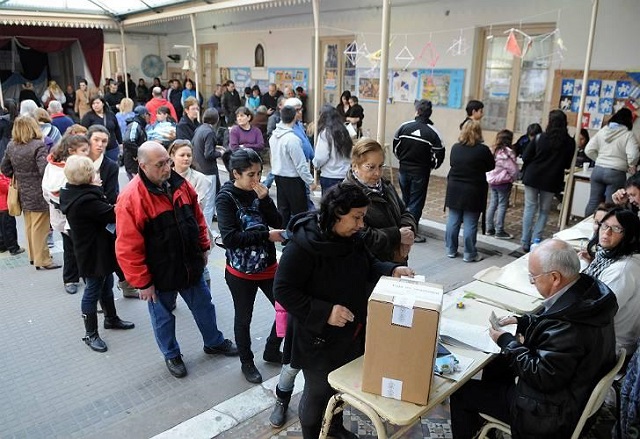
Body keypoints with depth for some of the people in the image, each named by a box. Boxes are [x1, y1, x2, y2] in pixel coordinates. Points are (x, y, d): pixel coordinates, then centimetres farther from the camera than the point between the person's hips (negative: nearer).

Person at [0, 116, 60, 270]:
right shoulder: (38, 145, -19)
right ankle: (42, 260, 9)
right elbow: (44, 169, -27)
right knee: (40, 228, 1)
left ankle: (33, 255, 32)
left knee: (29, 226, 19)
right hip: (38, 193, -7)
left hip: (23, 192, 7)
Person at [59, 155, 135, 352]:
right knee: (93, 291, 4)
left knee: (106, 285, 25)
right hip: (94, 253, -10)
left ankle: (111, 318, 44)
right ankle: (91, 334, 18)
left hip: (96, 249, 10)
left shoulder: (72, 193, 2)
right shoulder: (86, 200, -29)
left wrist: (96, 189, -10)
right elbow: (112, 214, -24)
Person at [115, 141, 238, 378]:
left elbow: (197, 217, 10)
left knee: (203, 305, 21)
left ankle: (214, 342, 45)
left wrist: (204, 247, 11)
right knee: (163, 317, 16)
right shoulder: (131, 198, -23)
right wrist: (142, 282, -16)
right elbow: (128, 248, -20)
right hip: (159, 274, -5)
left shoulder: (179, 183, -5)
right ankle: (171, 355, 41)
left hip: (191, 266, 5)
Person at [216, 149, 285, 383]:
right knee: (243, 319, 13)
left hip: (268, 266, 5)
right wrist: (266, 235, -24)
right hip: (240, 272, -5)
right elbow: (230, 238, -24)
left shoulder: (258, 192, -2)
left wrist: (264, 199, -19)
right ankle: (246, 362, 37)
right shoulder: (226, 198, -15)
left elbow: (278, 223, -6)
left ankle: (271, 351, 35)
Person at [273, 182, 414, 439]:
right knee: (318, 391, 13)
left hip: (350, 332, 8)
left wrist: (392, 271, -11)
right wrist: (324, 313, -31)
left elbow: (368, 266, 10)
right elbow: (283, 291, -25)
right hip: (317, 337, -7)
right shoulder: (302, 246, -28)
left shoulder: (352, 237, -4)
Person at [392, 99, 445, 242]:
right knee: (416, 202, 5)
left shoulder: (404, 127, -5)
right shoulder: (433, 133, -13)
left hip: (404, 170, 3)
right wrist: (430, 166, 7)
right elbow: (439, 156, -12)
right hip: (421, 172, -3)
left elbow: (395, 148, 2)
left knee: (406, 200, 20)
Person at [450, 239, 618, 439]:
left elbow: (542, 378, -27)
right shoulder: (589, 288, -8)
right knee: (496, 364, 27)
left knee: (460, 392, -2)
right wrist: (522, 321, 0)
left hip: (550, 413, -10)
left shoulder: (569, 326, -37)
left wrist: (506, 342, -17)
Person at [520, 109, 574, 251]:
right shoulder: (569, 142, -5)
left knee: (529, 208, 8)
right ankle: (536, 241, 6)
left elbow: (525, 158, -5)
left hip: (533, 177, 0)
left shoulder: (539, 138, -8)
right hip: (551, 181, 1)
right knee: (544, 211, 12)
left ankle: (526, 243, 7)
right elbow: (567, 164, 4)